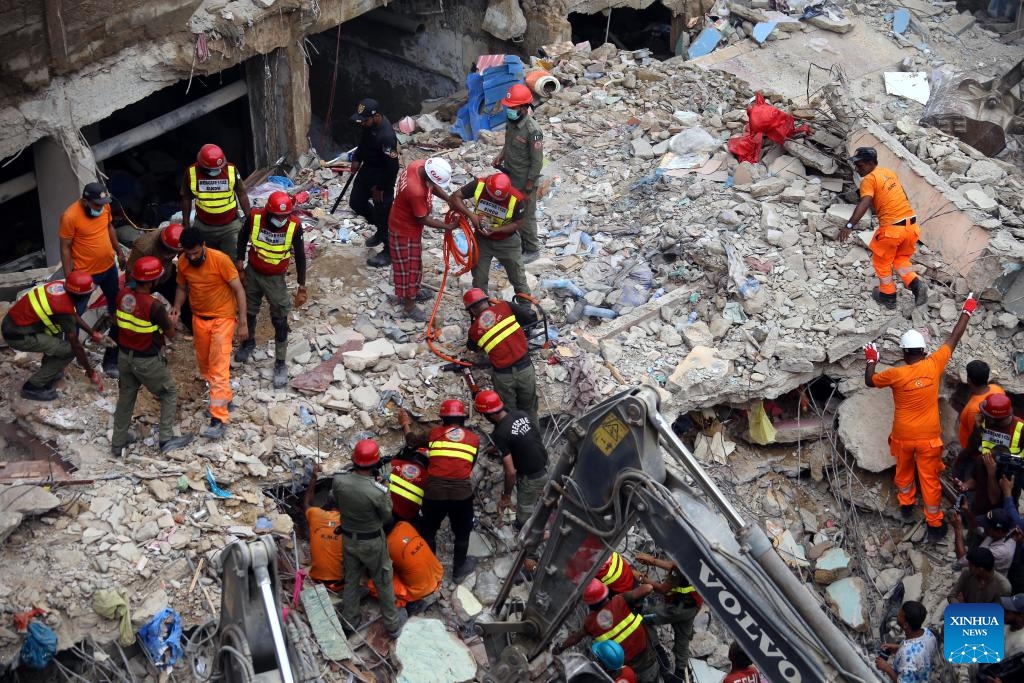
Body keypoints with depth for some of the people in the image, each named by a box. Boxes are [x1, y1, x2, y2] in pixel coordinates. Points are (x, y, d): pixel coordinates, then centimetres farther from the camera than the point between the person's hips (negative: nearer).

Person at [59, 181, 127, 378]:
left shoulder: (104, 206, -8)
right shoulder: (70, 217, -25)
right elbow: (65, 248, -18)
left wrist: (119, 250, 16)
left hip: (109, 267, 6)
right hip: (85, 273, -6)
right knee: (75, 314, 4)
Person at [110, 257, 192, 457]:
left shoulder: (122, 295, -8)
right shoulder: (154, 306, -28)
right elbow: (170, 334, -14)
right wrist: (172, 322, 10)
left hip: (124, 356, 6)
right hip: (147, 361, -6)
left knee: (126, 396, 22)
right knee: (169, 394, 15)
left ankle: (118, 442, 31)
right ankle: (166, 439, 16)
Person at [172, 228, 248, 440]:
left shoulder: (220, 260, -23)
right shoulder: (183, 264, -8)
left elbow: (238, 290, -16)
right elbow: (182, 288, 10)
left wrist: (243, 322, -16)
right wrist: (177, 307, -11)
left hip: (222, 318, -6)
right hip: (199, 318, 6)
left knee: (219, 368, -11)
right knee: (203, 362, 18)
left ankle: (219, 420, -14)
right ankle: (223, 396, 44)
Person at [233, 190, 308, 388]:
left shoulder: (294, 226, -23)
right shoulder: (255, 218, -21)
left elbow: (300, 256, -11)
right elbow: (243, 237, 1)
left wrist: (302, 287, -7)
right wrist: (239, 261, 5)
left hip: (275, 279, -2)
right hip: (252, 273, 2)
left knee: (280, 320, 4)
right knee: (248, 311, 22)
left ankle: (280, 363, 17)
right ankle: (249, 342, 51)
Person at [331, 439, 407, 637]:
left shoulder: (339, 481, -22)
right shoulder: (378, 491, -33)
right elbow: (387, 517, -14)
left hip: (349, 539, 4)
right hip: (372, 542, -4)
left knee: (351, 580, 23)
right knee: (383, 582, 18)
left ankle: (348, 622, 39)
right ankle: (392, 624, 35)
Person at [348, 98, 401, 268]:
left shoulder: (386, 137, -36)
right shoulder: (369, 124, -10)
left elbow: (392, 167, -28)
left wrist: (380, 188, -18)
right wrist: (356, 159, 8)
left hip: (383, 176, -9)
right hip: (367, 169, 9)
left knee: (382, 213, 3)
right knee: (356, 202, 20)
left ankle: (389, 252, 22)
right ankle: (381, 230, 41)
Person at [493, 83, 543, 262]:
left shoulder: (532, 131, -29)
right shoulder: (511, 121, -6)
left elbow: (537, 163, -22)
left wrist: (528, 190, -18)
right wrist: (501, 156, -3)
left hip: (524, 182, -7)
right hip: (510, 179, 7)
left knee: (526, 217, 10)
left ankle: (532, 250, 30)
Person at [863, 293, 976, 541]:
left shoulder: (896, 374, -20)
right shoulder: (934, 365, -16)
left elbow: (869, 381, -2)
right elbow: (954, 338, -4)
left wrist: (871, 360, 15)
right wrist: (967, 312, 7)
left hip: (903, 436, 0)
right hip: (929, 436, 0)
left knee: (904, 469, 27)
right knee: (930, 479, 11)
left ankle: (906, 505, 47)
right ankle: (935, 524, 19)